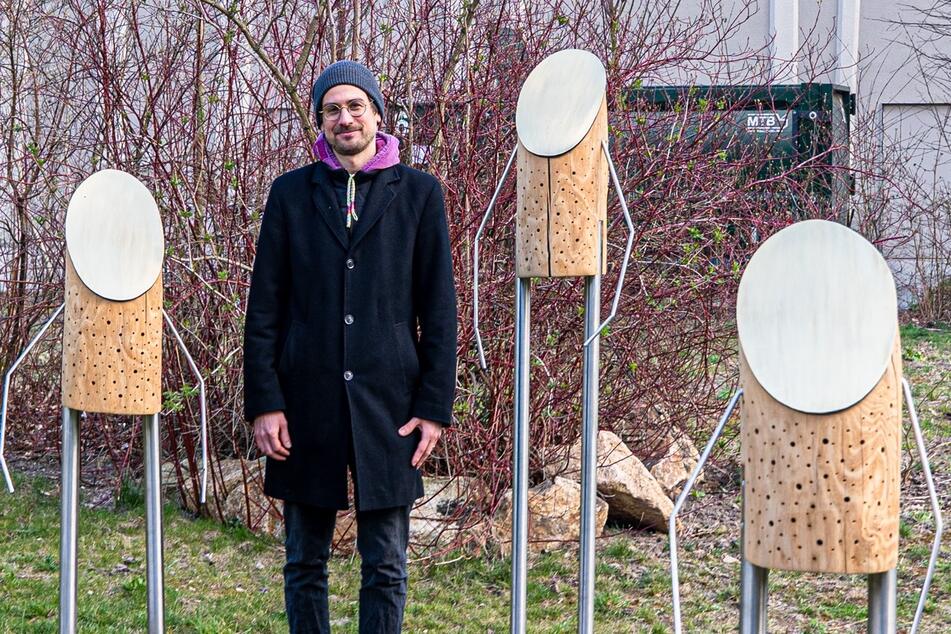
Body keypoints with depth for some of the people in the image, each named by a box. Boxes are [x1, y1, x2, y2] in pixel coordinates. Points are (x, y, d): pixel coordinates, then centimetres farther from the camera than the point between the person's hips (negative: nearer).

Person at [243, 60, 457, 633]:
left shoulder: (419, 193, 4)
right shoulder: (291, 193, 6)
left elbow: (439, 310, 3)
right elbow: (265, 308, 4)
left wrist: (435, 407, -3)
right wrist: (264, 402, -3)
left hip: (388, 403, -1)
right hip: (307, 403, 1)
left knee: (386, 568, 4)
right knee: (305, 563, 9)